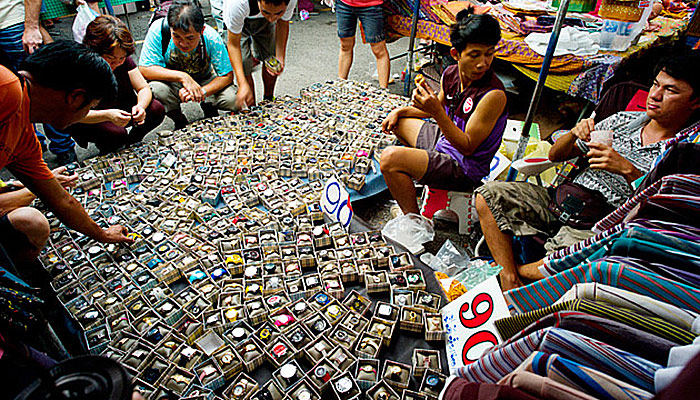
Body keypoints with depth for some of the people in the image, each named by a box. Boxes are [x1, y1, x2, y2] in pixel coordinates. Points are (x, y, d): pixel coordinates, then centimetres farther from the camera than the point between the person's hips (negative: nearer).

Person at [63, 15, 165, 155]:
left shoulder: (124, 59, -13)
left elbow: (144, 89, -10)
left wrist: (140, 106, -34)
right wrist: (107, 115, -47)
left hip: (120, 111, 5)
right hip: (88, 120, -5)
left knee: (157, 110, -17)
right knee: (116, 133, -35)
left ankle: (131, 143, 8)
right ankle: (107, 153, 2)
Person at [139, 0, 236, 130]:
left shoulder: (211, 37, -25)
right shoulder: (158, 29, -26)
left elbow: (227, 75, -20)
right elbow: (144, 69, -24)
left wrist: (202, 92, -36)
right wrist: (182, 76, -37)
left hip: (205, 82, 0)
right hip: (171, 82, 0)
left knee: (233, 99, -27)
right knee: (156, 88, -34)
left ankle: (209, 110, 11)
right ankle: (180, 121, -2)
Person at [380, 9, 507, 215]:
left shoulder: (494, 95, -27)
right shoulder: (451, 74, -4)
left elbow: (468, 146, -27)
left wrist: (437, 112, -37)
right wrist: (401, 111, 7)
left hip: (464, 169, -8)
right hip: (443, 140, 9)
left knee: (390, 158, -26)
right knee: (397, 120, 24)